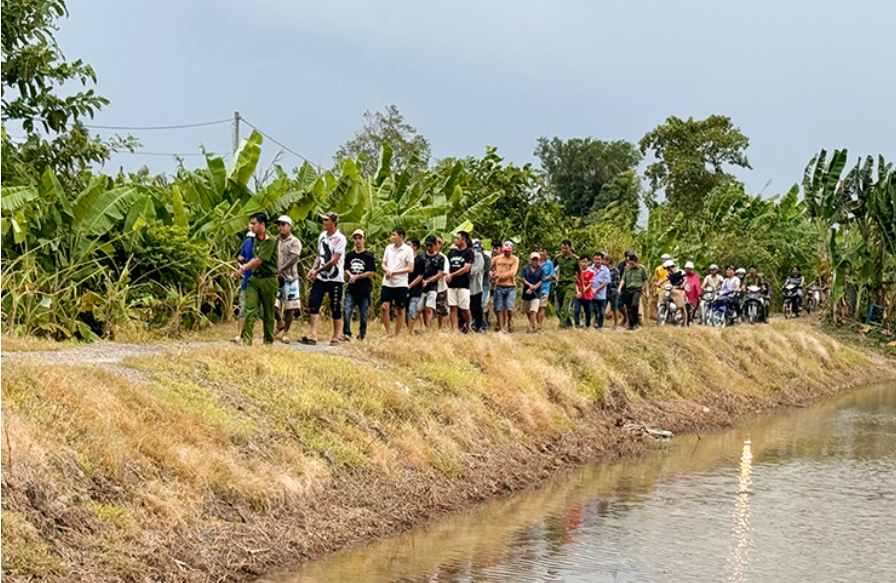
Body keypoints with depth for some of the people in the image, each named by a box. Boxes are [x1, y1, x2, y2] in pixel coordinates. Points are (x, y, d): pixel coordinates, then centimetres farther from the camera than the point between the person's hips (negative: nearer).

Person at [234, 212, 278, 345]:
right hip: (255, 278, 7)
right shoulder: (256, 239, 13)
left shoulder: (269, 240, -13)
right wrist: (246, 266, 6)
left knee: (268, 312, 4)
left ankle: (269, 341, 15)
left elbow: (259, 260, -17)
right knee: (250, 309, -7)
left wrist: (243, 269, -12)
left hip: (267, 280, -6)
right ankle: (246, 339, -13)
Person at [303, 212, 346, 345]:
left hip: (335, 279, -6)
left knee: (336, 309, 2)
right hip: (321, 278, 6)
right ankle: (313, 335, -8)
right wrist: (313, 269, 4)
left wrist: (317, 271, -12)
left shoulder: (339, 239, -12)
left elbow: (334, 261, -15)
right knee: (313, 303, -6)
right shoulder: (322, 236, 10)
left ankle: (335, 337, 11)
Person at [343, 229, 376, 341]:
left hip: (364, 290, -2)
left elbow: (371, 272, -5)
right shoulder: (349, 255, 12)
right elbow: (346, 269, 18)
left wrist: (357, 277, -10)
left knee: (363, 314, 4)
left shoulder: (368, 256, -1)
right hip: (351, 289, 2)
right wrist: (350, 275, -4)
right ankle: (346, 334, -4)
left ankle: (362, 335, 17)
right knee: (346, 312, -11)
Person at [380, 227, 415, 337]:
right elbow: (383, 264, 15)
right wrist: (387, 270, -9)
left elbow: (410, 268, -8)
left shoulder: (408, 250, -4)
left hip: (400, 284, -3)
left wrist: (394, 272, -13)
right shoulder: (388, 248, 9)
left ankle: (396, 334, 13)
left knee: (400, 310, 4)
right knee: (384, 307, -10)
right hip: (387, 283, 3)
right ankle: (388, 331, 2)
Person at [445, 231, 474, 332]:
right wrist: (447, 276, 1)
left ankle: (467, 326, 20)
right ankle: (454, 329, -2)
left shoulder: (468, 252, -2)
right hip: (452, 284, 5)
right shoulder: (452, 252, 16)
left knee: (465, 308, -3)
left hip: (463, 285, -5)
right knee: (453, 308, -1)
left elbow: (466, 268, -11)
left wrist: (452, 275, -10)